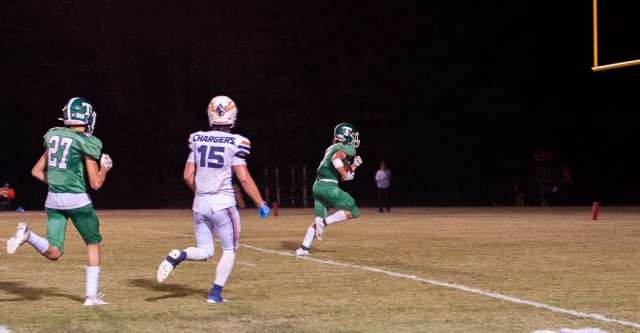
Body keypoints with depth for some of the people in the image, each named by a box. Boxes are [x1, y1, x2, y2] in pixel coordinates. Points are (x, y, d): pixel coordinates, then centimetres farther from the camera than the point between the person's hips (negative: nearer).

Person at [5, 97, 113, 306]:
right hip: (77, 200, -5)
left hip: (53, 200, 5)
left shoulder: (53, 136, 10)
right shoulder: (86, 142, -8)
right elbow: (96, 183, -7)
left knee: (53, 253, 6)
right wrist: (105, 168, 10)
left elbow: (36, 171, 16)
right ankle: (91, 295, 11)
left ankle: (27, 234, -21)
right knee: (93, 244, 15)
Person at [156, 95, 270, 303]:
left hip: (200, 203, 5)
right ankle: (216, 292, 4)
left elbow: (188, 176, 7)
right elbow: (244, 179, -11)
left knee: (204, 251, 14)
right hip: (223, 203, -5)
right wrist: (261, 204, -3)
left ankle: (178, 256, -14)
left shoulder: (197, 139, 5)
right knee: (229, 250, 12)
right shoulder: (234, 143, -10)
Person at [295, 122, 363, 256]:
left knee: (319, 218, 15)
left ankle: (304, 247, 6)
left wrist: (353, 166, 17)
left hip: (317, 185, 9)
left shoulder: (333, 147, 24)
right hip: (328, 186, -9)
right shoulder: (348, 148, -3)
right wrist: (345, 174, -13)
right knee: (353, 211, 1)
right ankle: (325, 222, -10)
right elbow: (336, 158, -23)